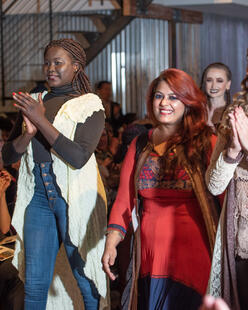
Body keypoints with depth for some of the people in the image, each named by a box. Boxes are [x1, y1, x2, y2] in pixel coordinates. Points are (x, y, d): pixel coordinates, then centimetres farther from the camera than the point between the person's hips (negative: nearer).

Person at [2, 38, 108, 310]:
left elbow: (79, 157, -17)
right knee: (34, 284, 5)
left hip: (75, 198, -4)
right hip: (38, 196, 4)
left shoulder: (89, 106, -3)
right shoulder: (33, 103, 12)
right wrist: (29, 132, -12)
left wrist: (41, 120, -18)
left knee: (86, 279, 3)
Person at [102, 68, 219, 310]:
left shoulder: (204, 143, 1)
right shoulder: (140, 145, 13)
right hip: (149, 255, 3)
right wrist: (111, 242, -1)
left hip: (192, 254, -3)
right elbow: (124, 199, 11)